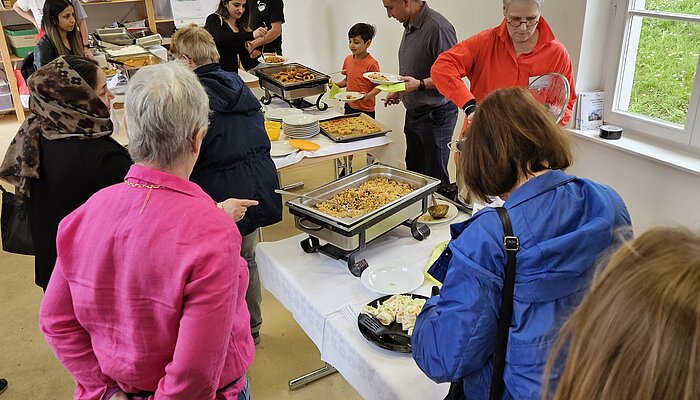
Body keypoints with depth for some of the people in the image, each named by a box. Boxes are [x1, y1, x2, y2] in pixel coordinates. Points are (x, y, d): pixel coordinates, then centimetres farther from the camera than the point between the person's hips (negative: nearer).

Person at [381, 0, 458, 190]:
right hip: (413, 112, 9)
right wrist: (400, 92, 16)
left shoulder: (438, 28, -21)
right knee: (413, 170, 20)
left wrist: (420, 84, -29)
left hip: (435, 115, -9)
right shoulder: (409, 26, 9)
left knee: (435, 178, 1)